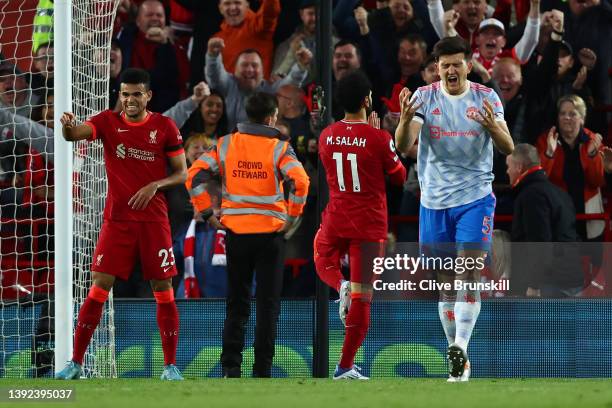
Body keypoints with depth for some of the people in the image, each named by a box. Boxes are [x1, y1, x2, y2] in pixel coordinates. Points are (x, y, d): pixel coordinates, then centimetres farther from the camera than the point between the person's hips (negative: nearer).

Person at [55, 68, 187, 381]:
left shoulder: (165, 127, 2)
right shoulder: (108, 122, 3)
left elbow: (182, 173, 4)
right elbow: (74, 134, -14)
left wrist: (155, 185, -14)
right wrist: (68, 126, -38)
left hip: (154, 220, 0)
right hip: (117, 219, 0)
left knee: (163, 291, -1)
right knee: (99, 288, -5)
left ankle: (170, 366, 7)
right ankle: (76, 363, -1)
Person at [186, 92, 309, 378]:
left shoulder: (225, 144, 4)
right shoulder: (279, 148, -4)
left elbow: (195, 175, -3)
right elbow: (299, 181, -18)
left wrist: (207, 214, 1)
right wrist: (292, 217, -6)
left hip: (235, 232, 2)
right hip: (270, 232, -2)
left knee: (236, 303, 11)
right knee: (268, 303, 4)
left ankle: (231, 367, 4)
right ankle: (262, 370, 2)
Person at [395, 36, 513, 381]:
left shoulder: (487, 97, -1)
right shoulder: (425, 97, 0)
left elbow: (508, 148, -7)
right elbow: (404, 146, -10)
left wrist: (492, 126, -28)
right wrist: (406, 120, -31)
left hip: (475, 197, -2)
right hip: (435, 200, 2)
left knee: (470, 272, -17)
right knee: (446, 281, 7)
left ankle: (460, 347, -25)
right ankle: (458, 360, 15)